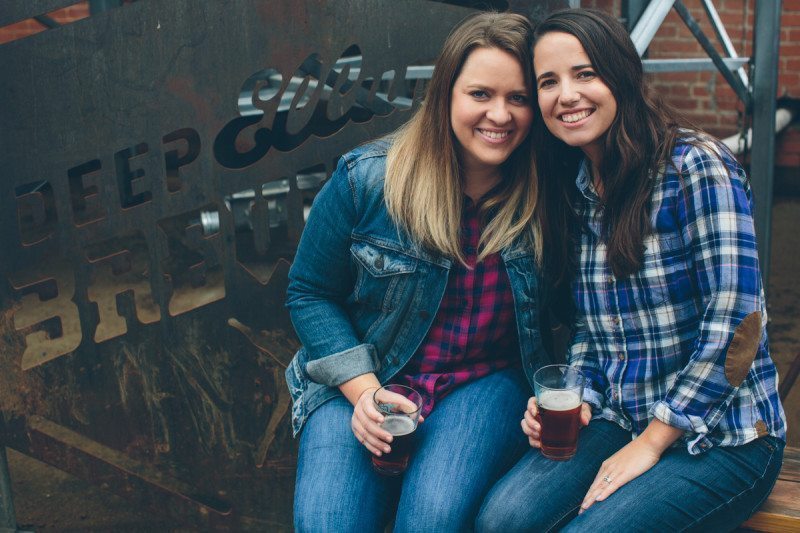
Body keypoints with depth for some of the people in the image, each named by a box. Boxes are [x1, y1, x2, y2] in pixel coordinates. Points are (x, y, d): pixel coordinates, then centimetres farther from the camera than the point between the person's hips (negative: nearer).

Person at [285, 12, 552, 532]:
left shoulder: (544, 196, -7)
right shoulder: (365, 179, -9)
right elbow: (310, 293, -1)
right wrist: (363, 391, -13)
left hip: (487, 380, 0)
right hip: (359, 383, 0)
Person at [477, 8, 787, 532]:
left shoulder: (697, 166, -14)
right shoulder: (572, 190, 7)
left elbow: (734, 321, -18)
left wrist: (651, 443, -14)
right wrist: (577, 402, -3)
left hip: (721, 437, -4)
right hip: (615, 423, 5)